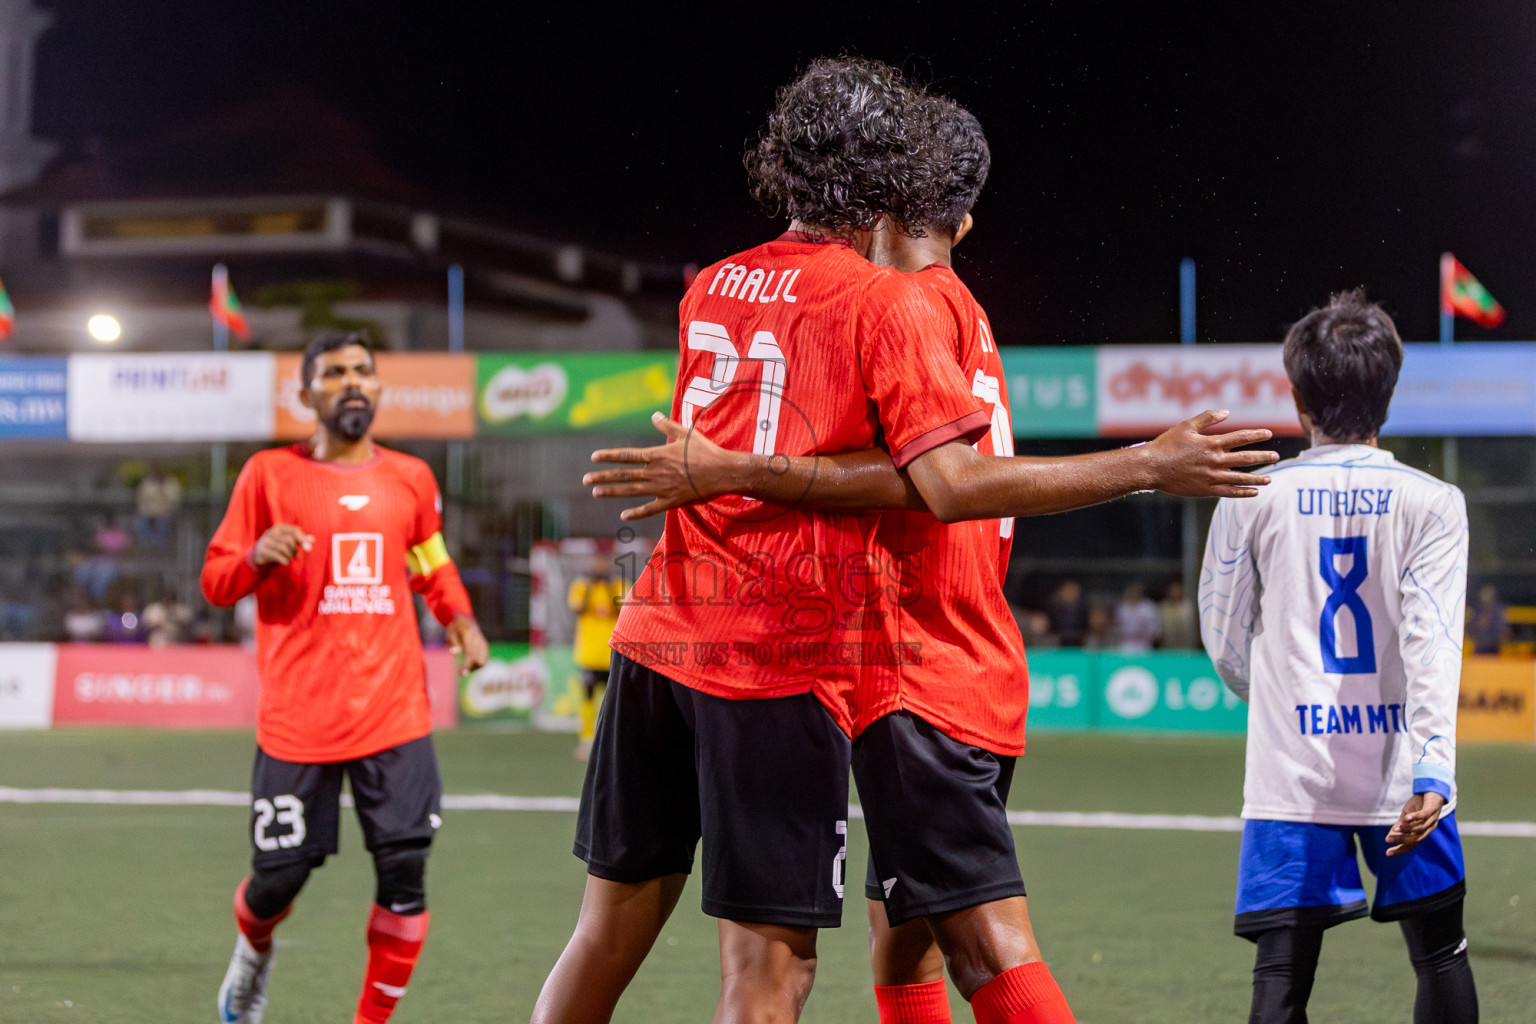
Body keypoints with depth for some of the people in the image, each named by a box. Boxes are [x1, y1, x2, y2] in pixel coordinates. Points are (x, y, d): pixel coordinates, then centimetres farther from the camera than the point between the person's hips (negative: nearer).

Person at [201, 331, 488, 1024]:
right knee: (279, 878, 3)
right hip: (298, 718, -2)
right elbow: (215, 581, 4)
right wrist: (257, 555, -18)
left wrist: (460, 618, 7)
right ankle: (253, 953, 39)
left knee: (405, 874, -7)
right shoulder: (270, 474, 1)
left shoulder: (410, 479, 10)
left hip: (394, 713, 2)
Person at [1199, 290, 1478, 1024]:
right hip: (1398, 776, 0)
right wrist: (1433, 771, -21)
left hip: (1291, 775, 0)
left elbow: (1224, 640, 8)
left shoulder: (1253, 499, 1)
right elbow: (1431, 641, -13)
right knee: (1440, 956, 17)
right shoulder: (1432, 503, -2)